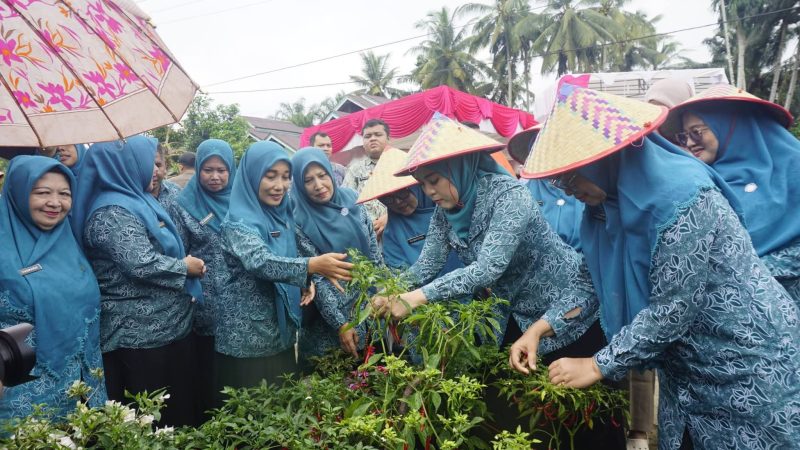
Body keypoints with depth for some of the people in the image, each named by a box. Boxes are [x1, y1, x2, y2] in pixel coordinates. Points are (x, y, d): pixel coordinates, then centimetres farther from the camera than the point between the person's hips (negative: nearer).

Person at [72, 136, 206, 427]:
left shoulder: (138, 202, 13)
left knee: (181, 405, 18)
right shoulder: (113, 212, -18)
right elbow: (142, 265, -27)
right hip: (142, 334, -9)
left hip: (171, 325, 10)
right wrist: (186, 267, -13)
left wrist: (188, 264, 8)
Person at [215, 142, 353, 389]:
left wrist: (306, 281, -5)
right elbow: (260, 262, -33)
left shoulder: (283, 214, 5)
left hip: (282, 331, 7)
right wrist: (311, 266, -47)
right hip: (247, 336, -7)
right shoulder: (239, 222, -16)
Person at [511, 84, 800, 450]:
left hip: (753, 373, -7)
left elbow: (672, 310, -28)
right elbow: (594, 280, 5)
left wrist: (597, 366, -19)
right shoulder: (608, 205, -3)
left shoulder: (682, 197, -29)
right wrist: (540, 327, -6)